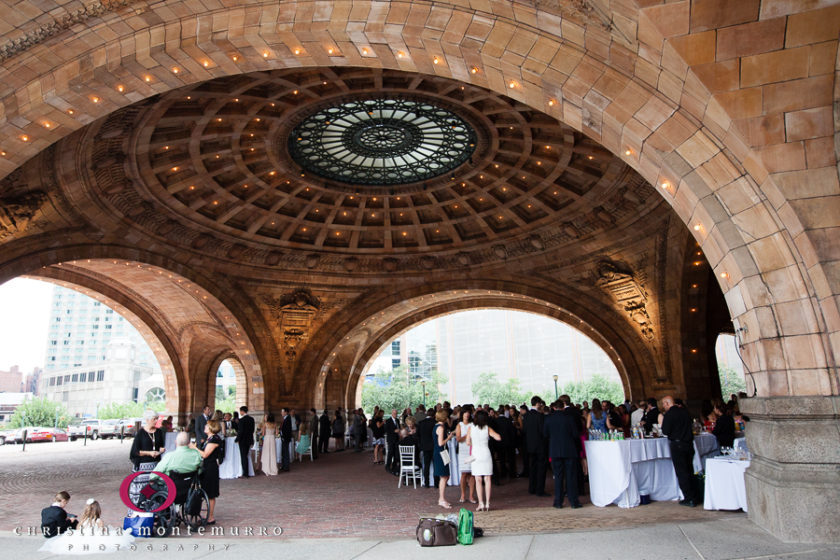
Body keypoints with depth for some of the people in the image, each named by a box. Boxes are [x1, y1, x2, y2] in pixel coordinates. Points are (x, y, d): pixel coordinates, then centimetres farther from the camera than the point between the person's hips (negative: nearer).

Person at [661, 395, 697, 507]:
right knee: (689, 471, 15)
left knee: (681, 472, -1)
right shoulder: (684, 411, 8)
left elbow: (666, 431, -14)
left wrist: (662, 422, 0)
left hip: (677, 445, -7)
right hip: (689, 443, 7)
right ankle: (694, 496, 21)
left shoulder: (669, 414, -13)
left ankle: (689, 499, 0)